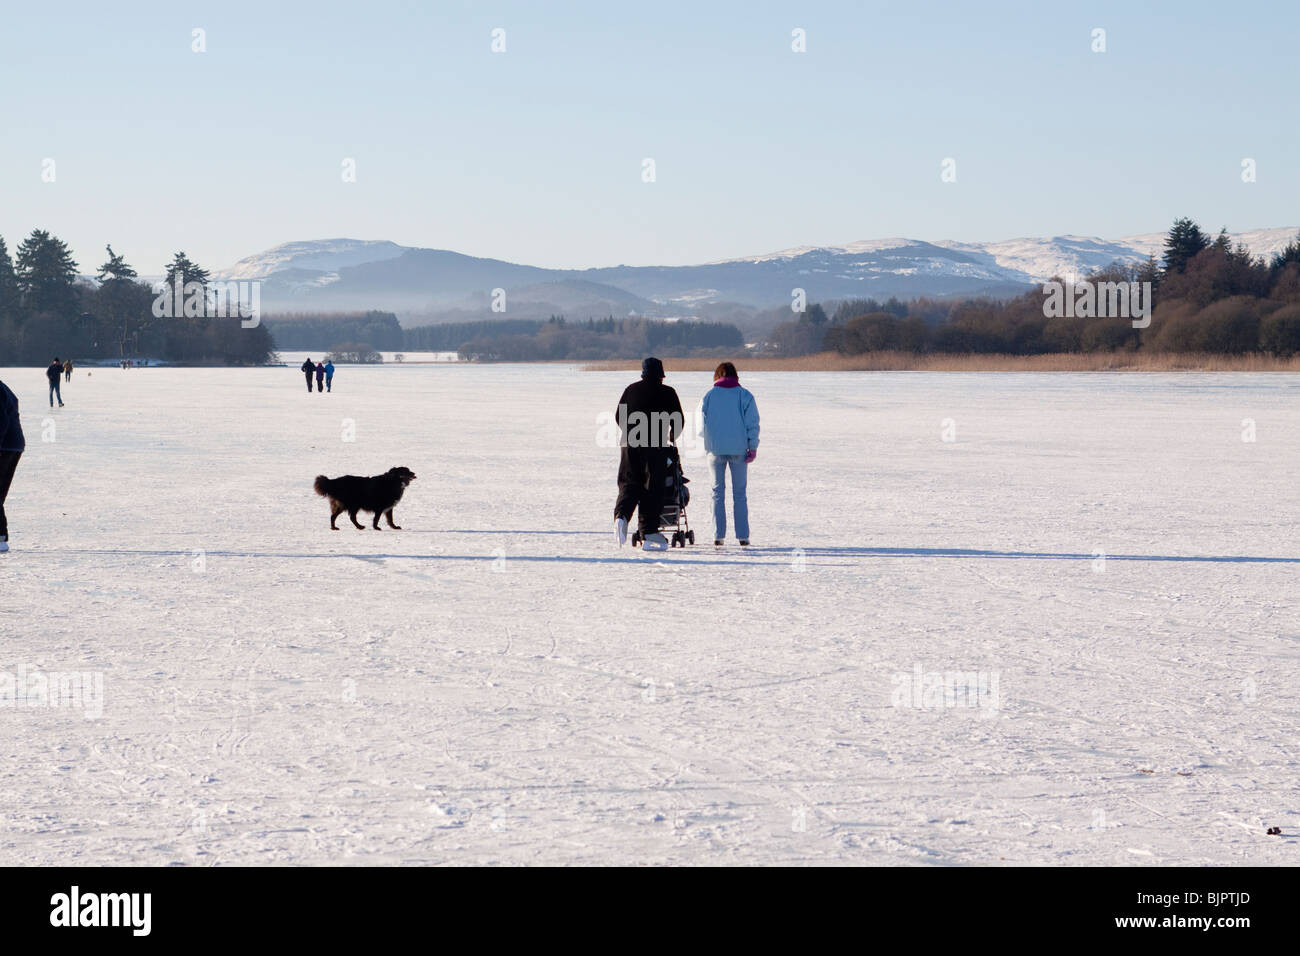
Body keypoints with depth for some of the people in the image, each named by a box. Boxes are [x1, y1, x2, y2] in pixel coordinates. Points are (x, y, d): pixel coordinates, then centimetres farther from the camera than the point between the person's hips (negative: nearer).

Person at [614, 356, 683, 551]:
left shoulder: (631, 390, 7)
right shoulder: (667, 393, 0)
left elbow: (618, 416, 13)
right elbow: (679, 420, 1)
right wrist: (671, 437, 21)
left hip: (629, 445, 2)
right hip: (656, 446, -2)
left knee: (629, 484, 8)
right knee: (652, 488, 2)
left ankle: (621, 516, -18)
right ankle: (649, 533, 1)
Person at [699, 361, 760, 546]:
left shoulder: (709, 396, 2)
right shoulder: (744, 396, 0)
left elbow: (702, 425, 4)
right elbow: (752, 423, -4)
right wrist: (753, 447, 0)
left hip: (716, 450, 0)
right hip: (739, 450, 0)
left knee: (718, 491, 8)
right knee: (739, 493, 6)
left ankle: (718, 535, 2)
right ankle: (743, 536, 2)